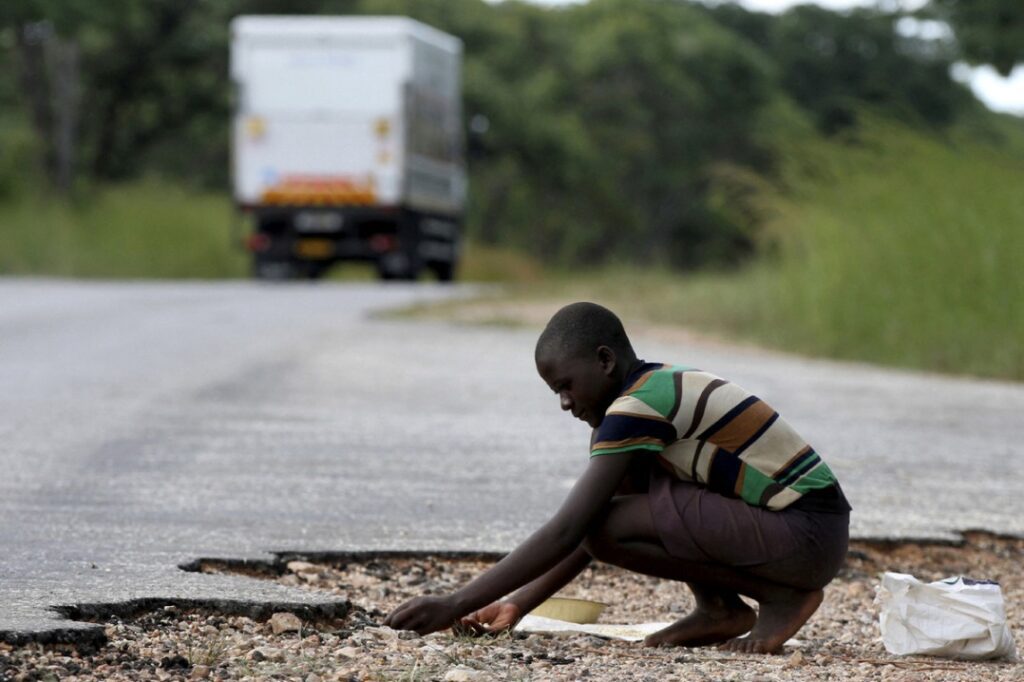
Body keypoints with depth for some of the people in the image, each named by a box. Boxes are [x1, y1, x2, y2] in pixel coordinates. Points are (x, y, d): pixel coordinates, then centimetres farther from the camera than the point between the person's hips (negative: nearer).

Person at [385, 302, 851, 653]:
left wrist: (457, 605, -18)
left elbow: (566, 532, -20)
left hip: (808, 536, -10)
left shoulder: (637, 406, -16)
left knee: (608, 528, -17)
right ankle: (720, 608, 9)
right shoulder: (663, 388, 14)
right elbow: (585, 530, 17)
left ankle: (781, 596, -8)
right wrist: (519, 604, 9)